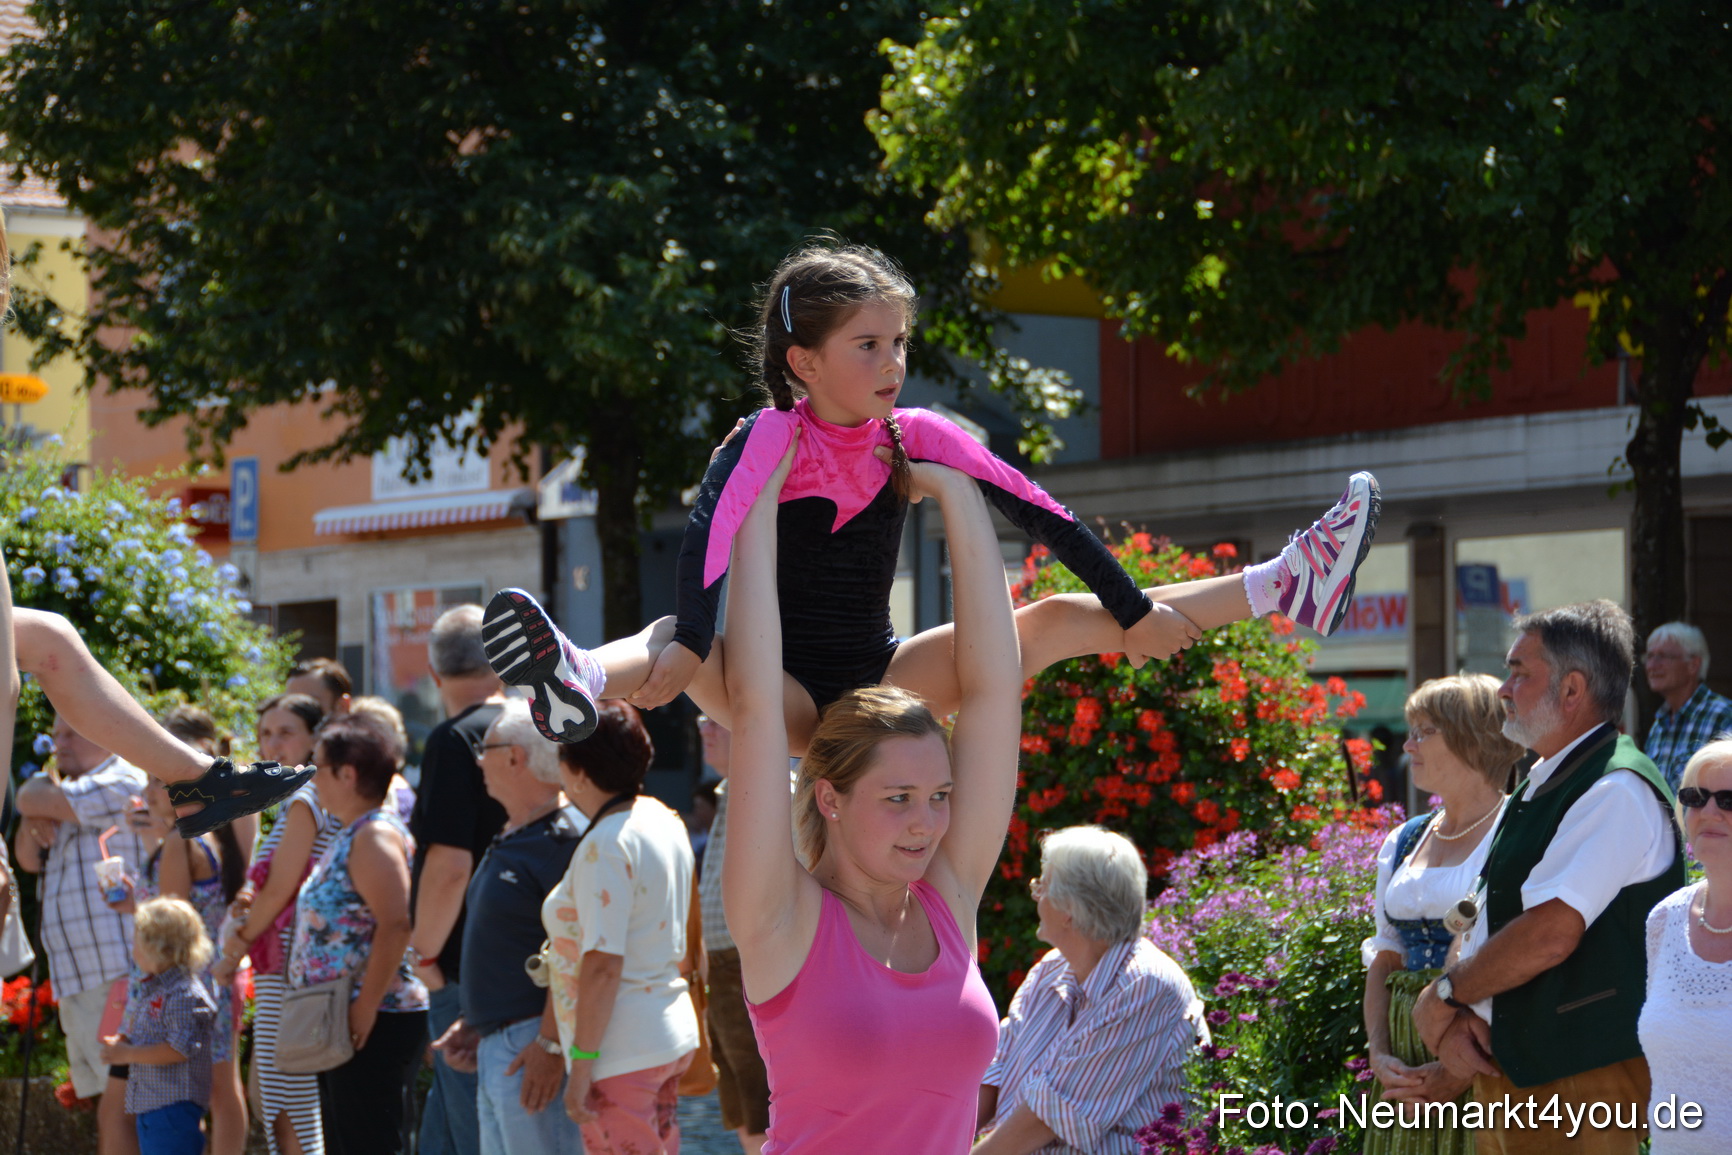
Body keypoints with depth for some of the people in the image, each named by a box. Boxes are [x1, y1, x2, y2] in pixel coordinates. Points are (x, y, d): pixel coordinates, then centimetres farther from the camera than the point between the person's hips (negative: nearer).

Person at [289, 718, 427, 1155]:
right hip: (341, 1024, 11)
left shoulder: (376, 836, -15)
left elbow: (396, 925, -24)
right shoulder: (351, 835, 18)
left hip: (374, 1025, -11)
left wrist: (366, 1009, -25)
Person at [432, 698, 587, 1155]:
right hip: (496, 1045, 11)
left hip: (535, 1047, -11)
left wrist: (549, 1045, -23)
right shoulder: (509, 839, 17)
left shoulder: (563, 839, -16)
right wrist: (473, 1024, 21)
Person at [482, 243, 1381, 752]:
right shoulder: (773, 437, -17)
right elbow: (709, 533, -35)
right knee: (690, 654, -35)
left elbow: (1038, 514, -1)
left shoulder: (916, 438, -3)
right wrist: (690, 646, -52)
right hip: (785, 698, -4)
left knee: (1061, 620, -1)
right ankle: (581, 680, -67)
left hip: (881, 681, 4)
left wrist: (1132, 609, -3)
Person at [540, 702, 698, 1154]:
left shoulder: (605, 846, -18)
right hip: (675, 1033, 10)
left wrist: (581, 1065, -19)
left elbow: (603, 965, -22)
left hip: (622, 1050, -9)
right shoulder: (665, 821, 10)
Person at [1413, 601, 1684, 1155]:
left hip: (1577, 1083, -9)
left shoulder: (1618, 792, -16)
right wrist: (1453, 1020, -4)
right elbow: (1481, 922, 15)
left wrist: (1444, 995, -10)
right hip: (1504, 1072, 9)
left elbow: (1550, 934, -24)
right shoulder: (1536, 787, 16)